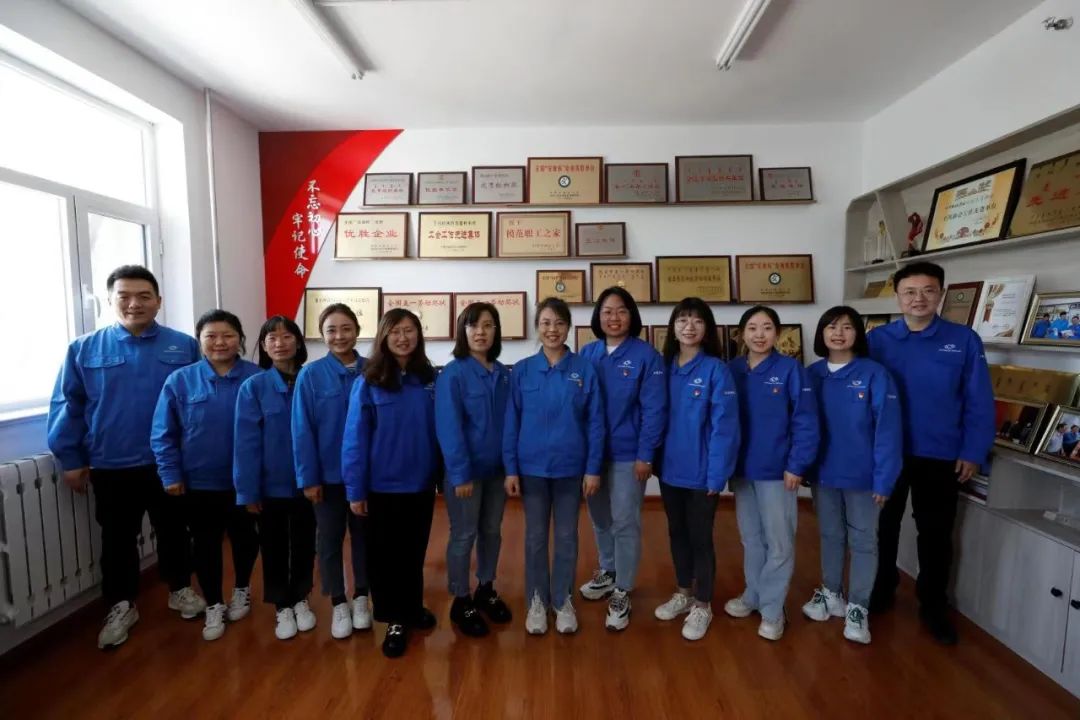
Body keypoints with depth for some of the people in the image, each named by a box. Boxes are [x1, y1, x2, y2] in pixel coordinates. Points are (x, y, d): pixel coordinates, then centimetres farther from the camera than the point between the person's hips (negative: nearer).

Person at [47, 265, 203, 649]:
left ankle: (181, 589, 36)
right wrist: (71, 459, -1)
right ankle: (121, 606, 33)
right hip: (110, 468, 1)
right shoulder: (84, 350, -2)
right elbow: (67, 407, 1)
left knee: (173, 532, 16)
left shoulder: (184, 346, -4)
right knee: (117, 540, 16)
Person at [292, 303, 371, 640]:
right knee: (329, 539, 13)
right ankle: (338, 603, 31)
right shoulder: (310, 375, -8)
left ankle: (361, 598, 34)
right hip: (328, 473, -1)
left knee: (364, 535, 15)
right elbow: (302, 430, -7)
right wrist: (308, 477, -8)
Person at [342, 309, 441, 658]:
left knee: (415, 551, 18)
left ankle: (414, 607, 38)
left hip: (422, 483, 3)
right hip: (383, 486, -3)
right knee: (386, 554, 11)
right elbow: (355, 439, -9)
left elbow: (439, 431, 3)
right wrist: (355, 489, -9)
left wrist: (443, 474, 4)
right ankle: (395, 620, 29)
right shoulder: (369, 383, -10)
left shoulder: (430, 379, -1)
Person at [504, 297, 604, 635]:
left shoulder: (584, 370, -5)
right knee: (535, 537, 13)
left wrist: (593, 469, -5)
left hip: (571, 468, 0)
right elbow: (511, 423, -2)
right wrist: (510, 469, -4)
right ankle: (537, 601, 32)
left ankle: (563, 600, 32)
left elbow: (595, 423, -3)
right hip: (532, 468, 0)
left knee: (567, 536, 14)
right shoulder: (522, 370, -4)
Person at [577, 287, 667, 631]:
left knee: (625, 522, 5)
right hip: (592, 451, 4)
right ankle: (607, 571, 41)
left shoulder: (646, 355, -9)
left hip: (627, 454, -4)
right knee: (600, 518, 19)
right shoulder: (587, 354, 2)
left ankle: (622, 592, 21)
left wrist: (645, 455, -14)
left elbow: (654, 409, -11)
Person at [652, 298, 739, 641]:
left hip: (701, 471, -5)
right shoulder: (665, 368, 2)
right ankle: (683, 593, 38)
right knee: (677, 532, 19)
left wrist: (716, 475, -17)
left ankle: (702, 605, 29)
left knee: (700, 537, 10)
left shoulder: (716, 370, -13)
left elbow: (724, 427, -15)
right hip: (669, 468, 5)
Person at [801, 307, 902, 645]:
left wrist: (884, 479, -14)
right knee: (830, 535, 18)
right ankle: (831, 594, 36)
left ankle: (858, 607, 27)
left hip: (861, 475, -3)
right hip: (823, 472, 3)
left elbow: (888, 429, -13)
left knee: (863, 540, 11)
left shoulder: (874, 374, -12)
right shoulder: (812, 375, -1)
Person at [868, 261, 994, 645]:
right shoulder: (877, 339, -5)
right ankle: (880, 590, 36)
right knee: (883, 526, 16)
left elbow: (979, 402, -2)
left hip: (941, 457, 0)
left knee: (935, 533, 14)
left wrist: (973, 453, -6)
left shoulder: (964, 340, -4)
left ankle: (933, 606, 34)